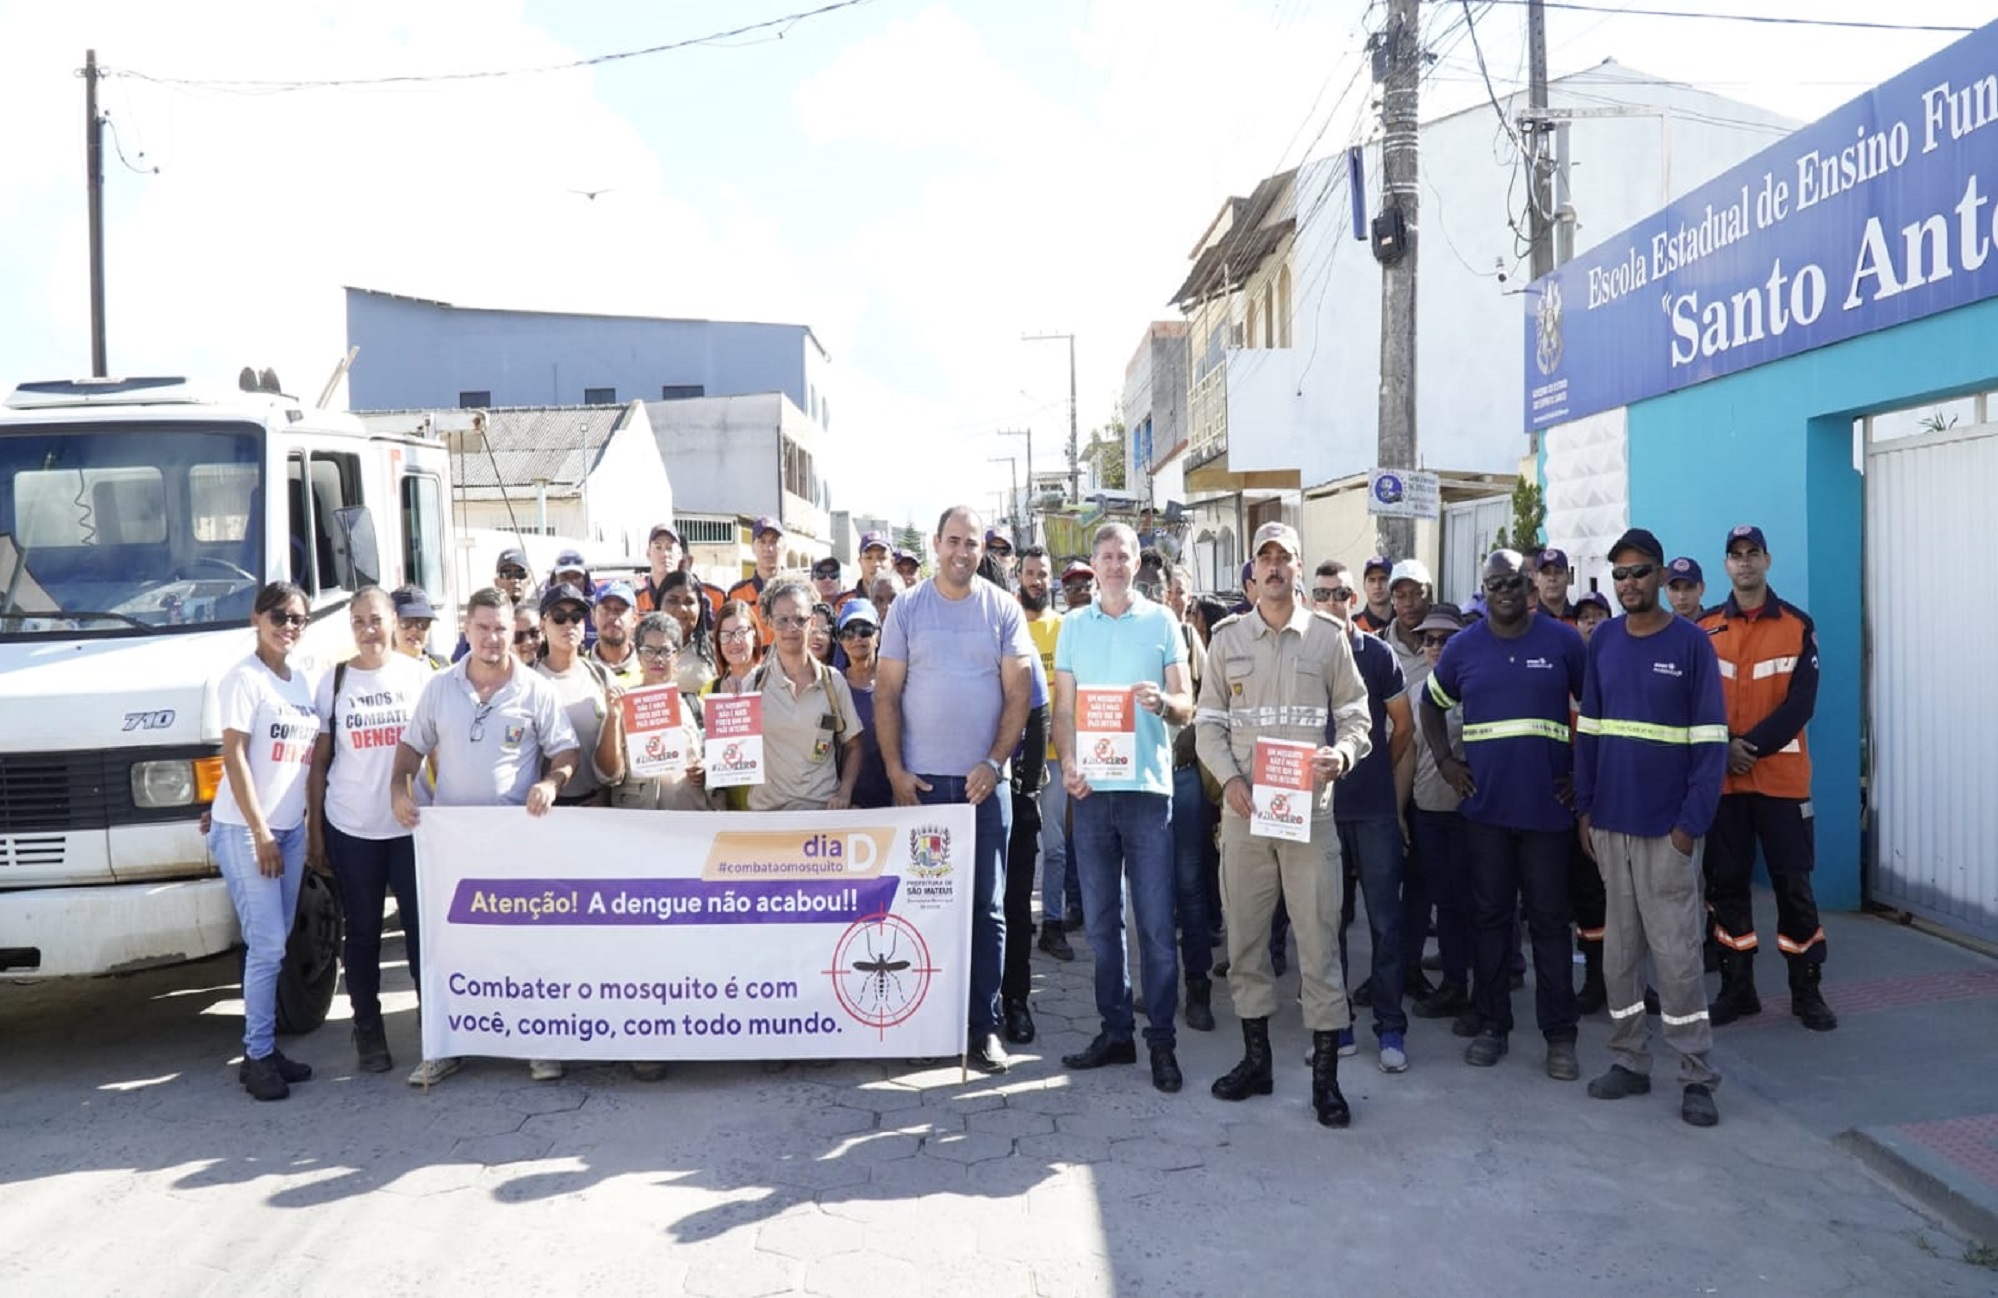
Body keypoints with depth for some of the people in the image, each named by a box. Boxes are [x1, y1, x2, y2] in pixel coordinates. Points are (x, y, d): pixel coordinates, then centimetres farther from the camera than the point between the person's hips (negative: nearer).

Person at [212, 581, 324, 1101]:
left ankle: (266, 1048, 16)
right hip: (246, 830, -7)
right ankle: (258, 1056, 2)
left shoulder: (300, 679, 13)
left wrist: (306, 823, 11)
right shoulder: (244, 678, -8)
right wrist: (260, 832, -15)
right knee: (267, 946, -7)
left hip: (291, 829, 7)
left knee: (276, 944, 9)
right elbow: (234, 756, -13)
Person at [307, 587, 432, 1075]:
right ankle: (367, 1029, 20)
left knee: (423, 926, -2)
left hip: (412, 825, -1)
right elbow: (318, 763, 7)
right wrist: (314, 832, 3)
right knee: (362, 932, 9)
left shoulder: (417, 674, 2)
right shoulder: (335, 681, 5)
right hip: (350, 829, 1)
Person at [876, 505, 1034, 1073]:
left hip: (983, 780, 0)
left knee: (987, 907, 4)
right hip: (919, 781, 0)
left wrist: (994, 763, -9)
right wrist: (895, 769, -5)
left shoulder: (1002, 609, 3)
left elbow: (1018, 692, 1)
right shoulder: (907, 608, 3)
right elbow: (886, 693, 2)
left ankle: (984, 1024, 13)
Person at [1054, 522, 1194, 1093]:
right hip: (1091, 788, 3)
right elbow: (1063, 707, 9)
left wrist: (1162, 701, -20)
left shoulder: (1161, 621, 4)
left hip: (1147, 787, -2)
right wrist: (1068, 763, -8)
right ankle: (1115, 1031, 19)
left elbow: (1186, 705, 2)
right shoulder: (1073, 625, 10)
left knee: (1156, 923, -1)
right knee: (1100, 921, 8)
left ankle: (1162, 1041, 7)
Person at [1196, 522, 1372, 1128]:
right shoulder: (1227, 638, 8)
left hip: (1310, 808, -2)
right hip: (1243, 807, 2)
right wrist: (1229, 778, -7)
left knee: (1318, 939, -2)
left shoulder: (1327, 638, 5)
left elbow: (1356, 715, 6)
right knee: (1245, 935, 9)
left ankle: (1325, 1074, 6)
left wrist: (1342, 753, -15)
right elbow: (1208, 721, 8)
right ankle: (1256, 1057, 22)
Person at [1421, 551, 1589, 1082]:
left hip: (1547, 805, -2)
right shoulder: (1463, 647, 5)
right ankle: (1492, 1025, 19)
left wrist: (1584, 770, 2)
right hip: (1484, 805, 2)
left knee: (1549, 920, 3)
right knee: (1489, 916, 9)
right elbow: (1432, 705, 18)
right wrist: (1445, 760, 7)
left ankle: (1560, 1034, 12)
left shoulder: (1563, 641, 0)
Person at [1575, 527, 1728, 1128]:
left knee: (1675, 951, -1)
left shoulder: (1692, 643, -5)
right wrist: (1585, 807, 5)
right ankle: (1629, 1061, 22)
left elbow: (1711, 740, -7)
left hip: (1668, 825, -4)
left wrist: (1693, 821, -12)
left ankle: (1698, 1078, 10)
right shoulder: (1602, 640, 6)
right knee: (1620, 948, 10)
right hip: (1610, 820, 4)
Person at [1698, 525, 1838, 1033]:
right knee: (1726, 883, 7)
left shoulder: (1798, 625, 1)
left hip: (1781, 775, -2)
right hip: (1721, 777, 2)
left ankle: (1807, 992, 14)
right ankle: (1737, 989, 17)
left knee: (1793, 883, 2)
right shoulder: (1705, 629, 5)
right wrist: (1724, 747, -13)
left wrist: (1752, 745, -16)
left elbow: (1801, 702, -7)